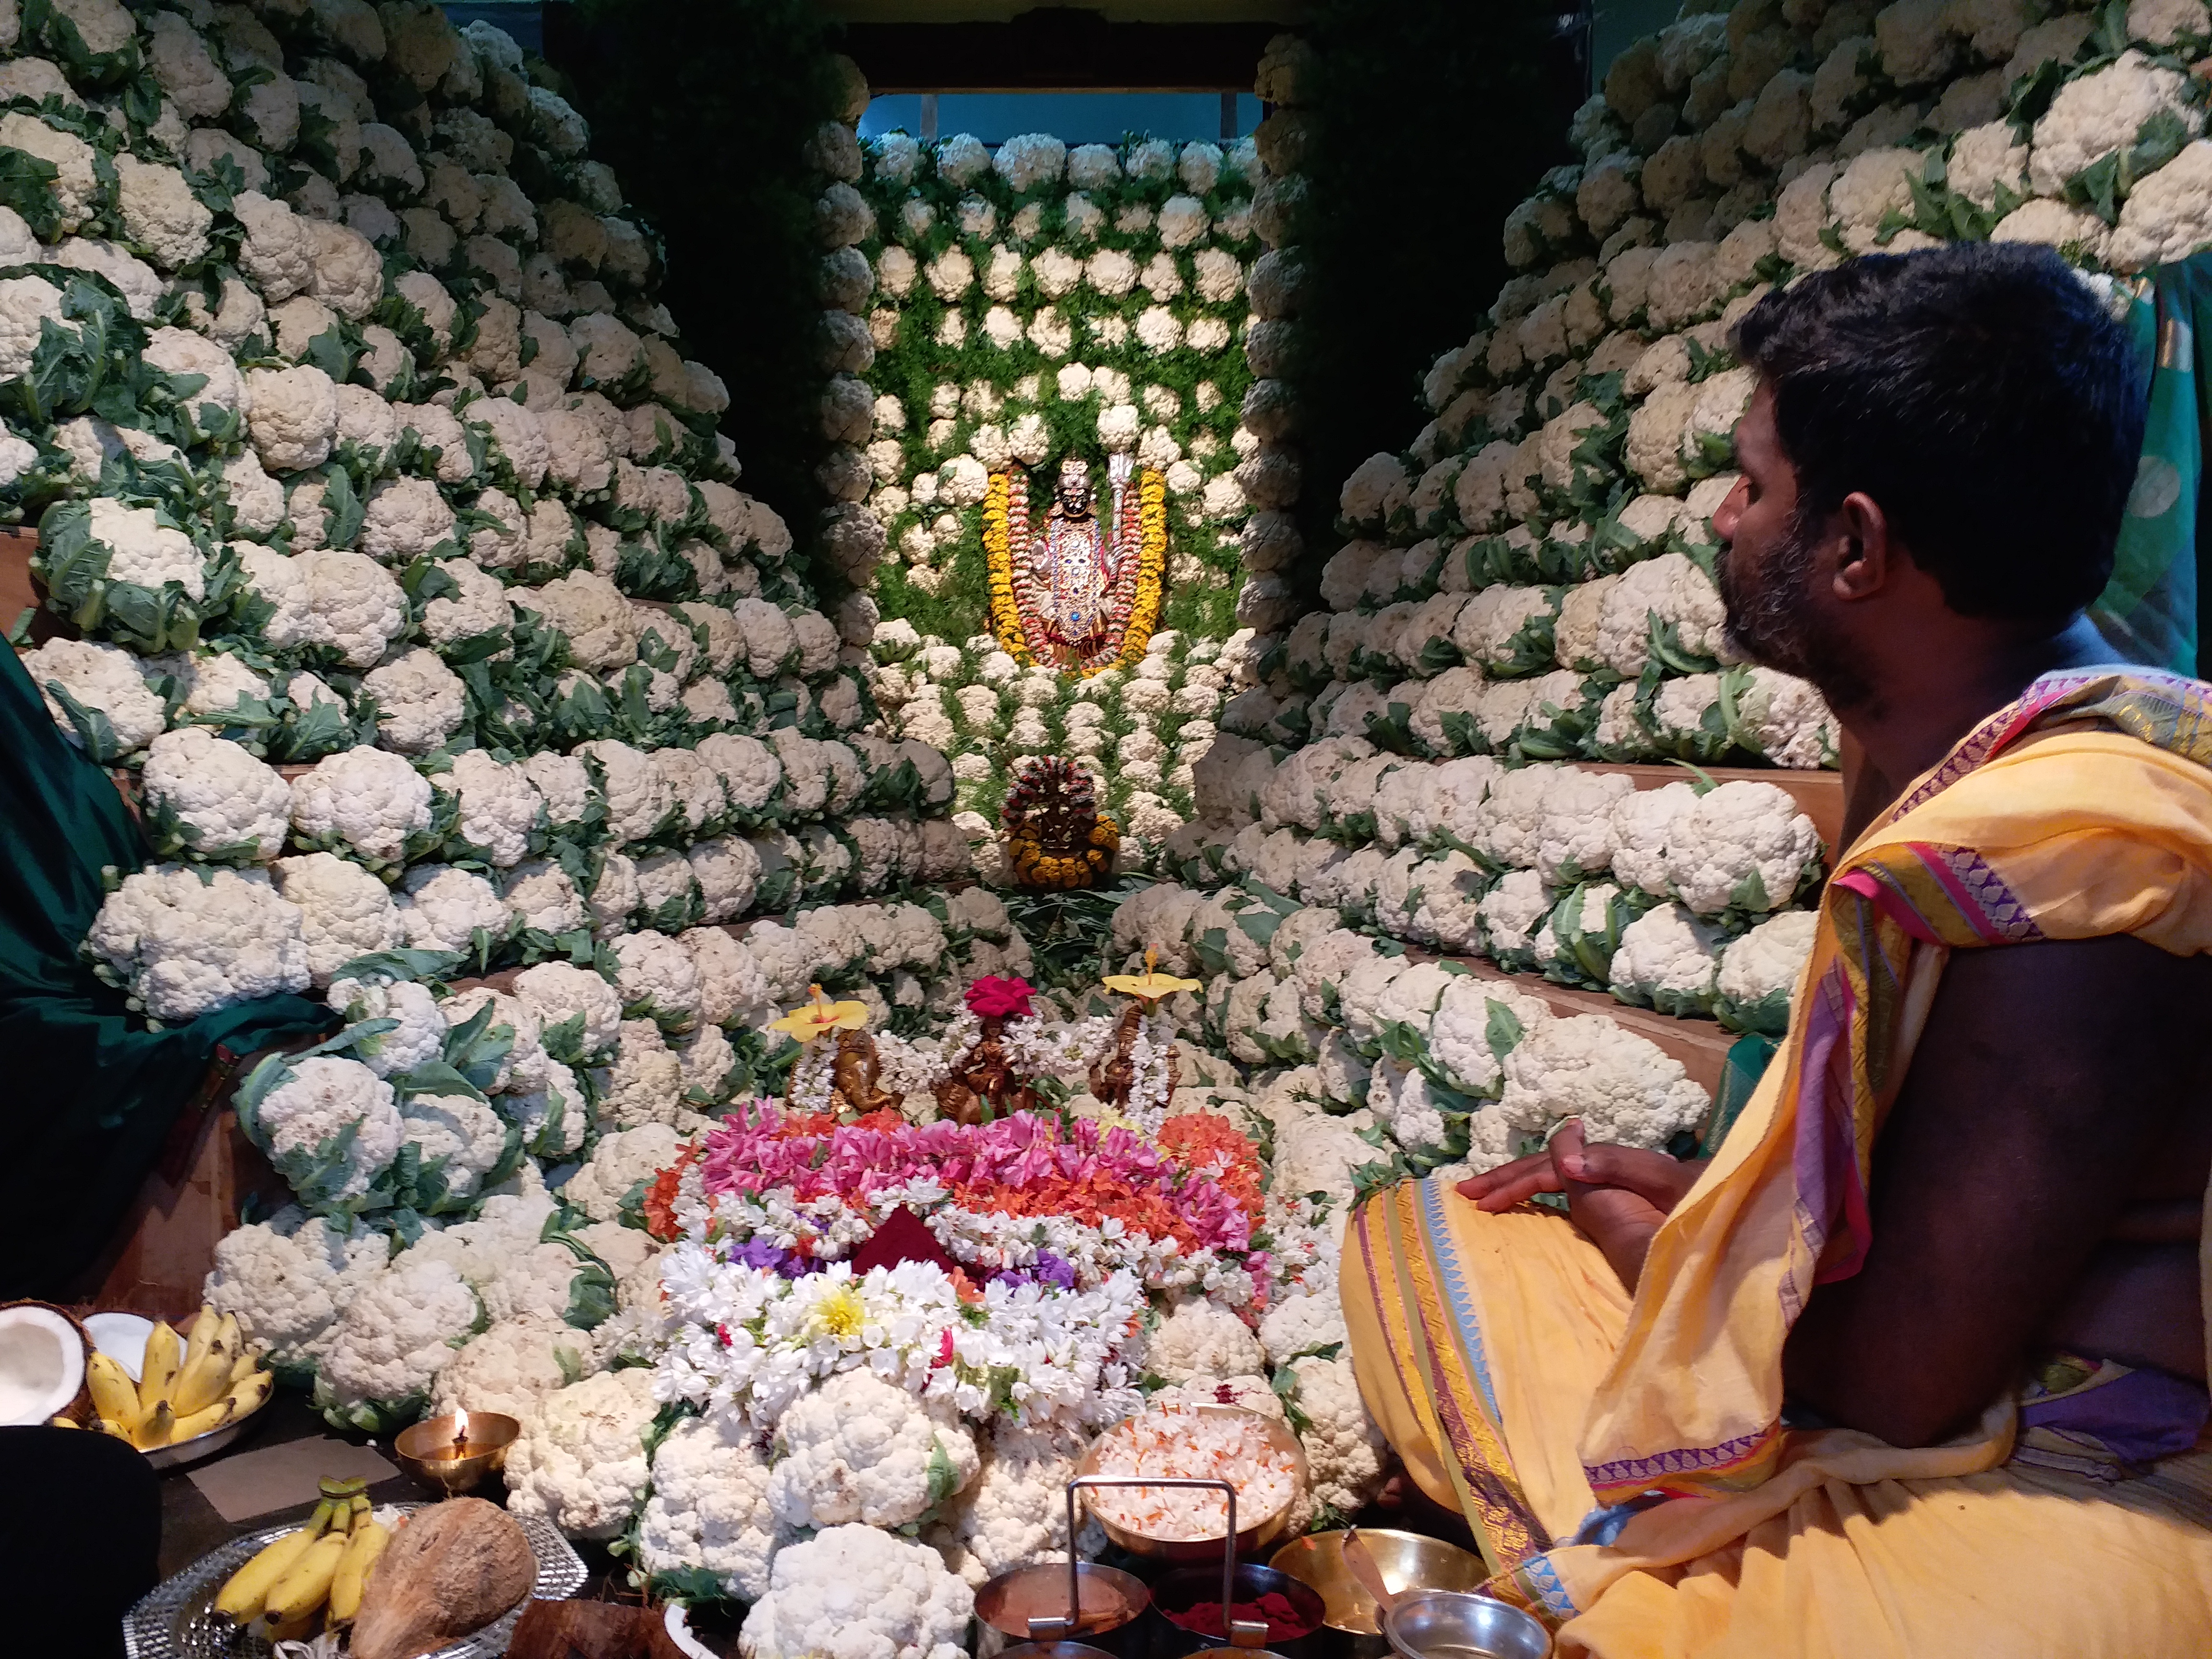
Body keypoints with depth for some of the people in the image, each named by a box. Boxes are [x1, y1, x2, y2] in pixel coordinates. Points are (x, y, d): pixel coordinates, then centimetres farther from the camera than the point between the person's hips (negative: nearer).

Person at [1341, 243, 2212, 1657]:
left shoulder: (2065, 861, -29)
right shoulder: (1999, 775, 1)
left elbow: (1892, 1379, -22)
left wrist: (1643, 1247, -6)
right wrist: (1689, 1196, 4)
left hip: (2051, 1497, -9)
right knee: (1411, 1230, 8)